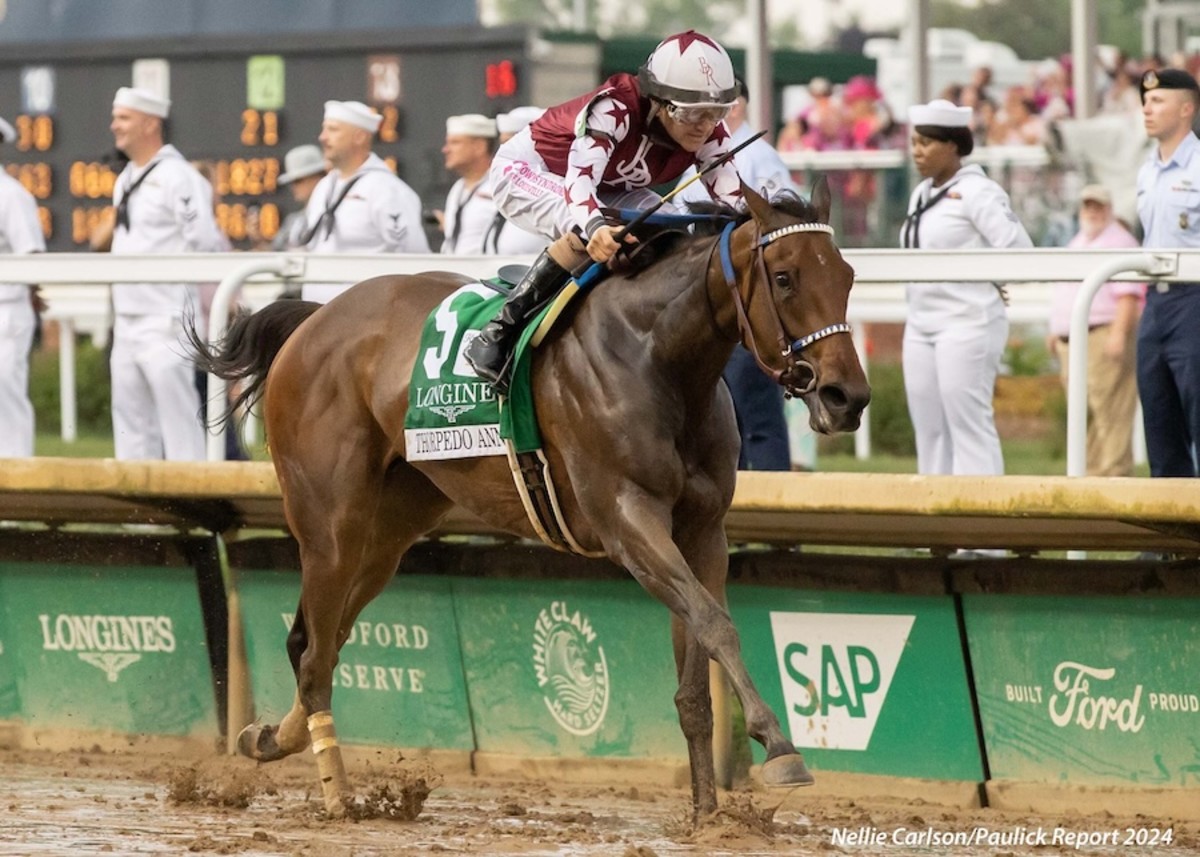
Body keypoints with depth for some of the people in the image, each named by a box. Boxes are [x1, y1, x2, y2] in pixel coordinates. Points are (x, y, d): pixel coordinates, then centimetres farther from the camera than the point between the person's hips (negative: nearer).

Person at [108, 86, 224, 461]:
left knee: (178, 416, -8)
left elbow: (206, 247, -14)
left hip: (165, 322, -9)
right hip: (127, 324, 9)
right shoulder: (126, 181, 16)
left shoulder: (178, 177, -11)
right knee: (130, 418, 10)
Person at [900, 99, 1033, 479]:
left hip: (967, 323, -9)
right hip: (921, 324, 9)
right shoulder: (921, 195, 16)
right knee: (929, 430, 8)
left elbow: (1017, 247, -16)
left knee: (969, 426, -10)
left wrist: (986, 280, -7)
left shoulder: (976, 192, -10)